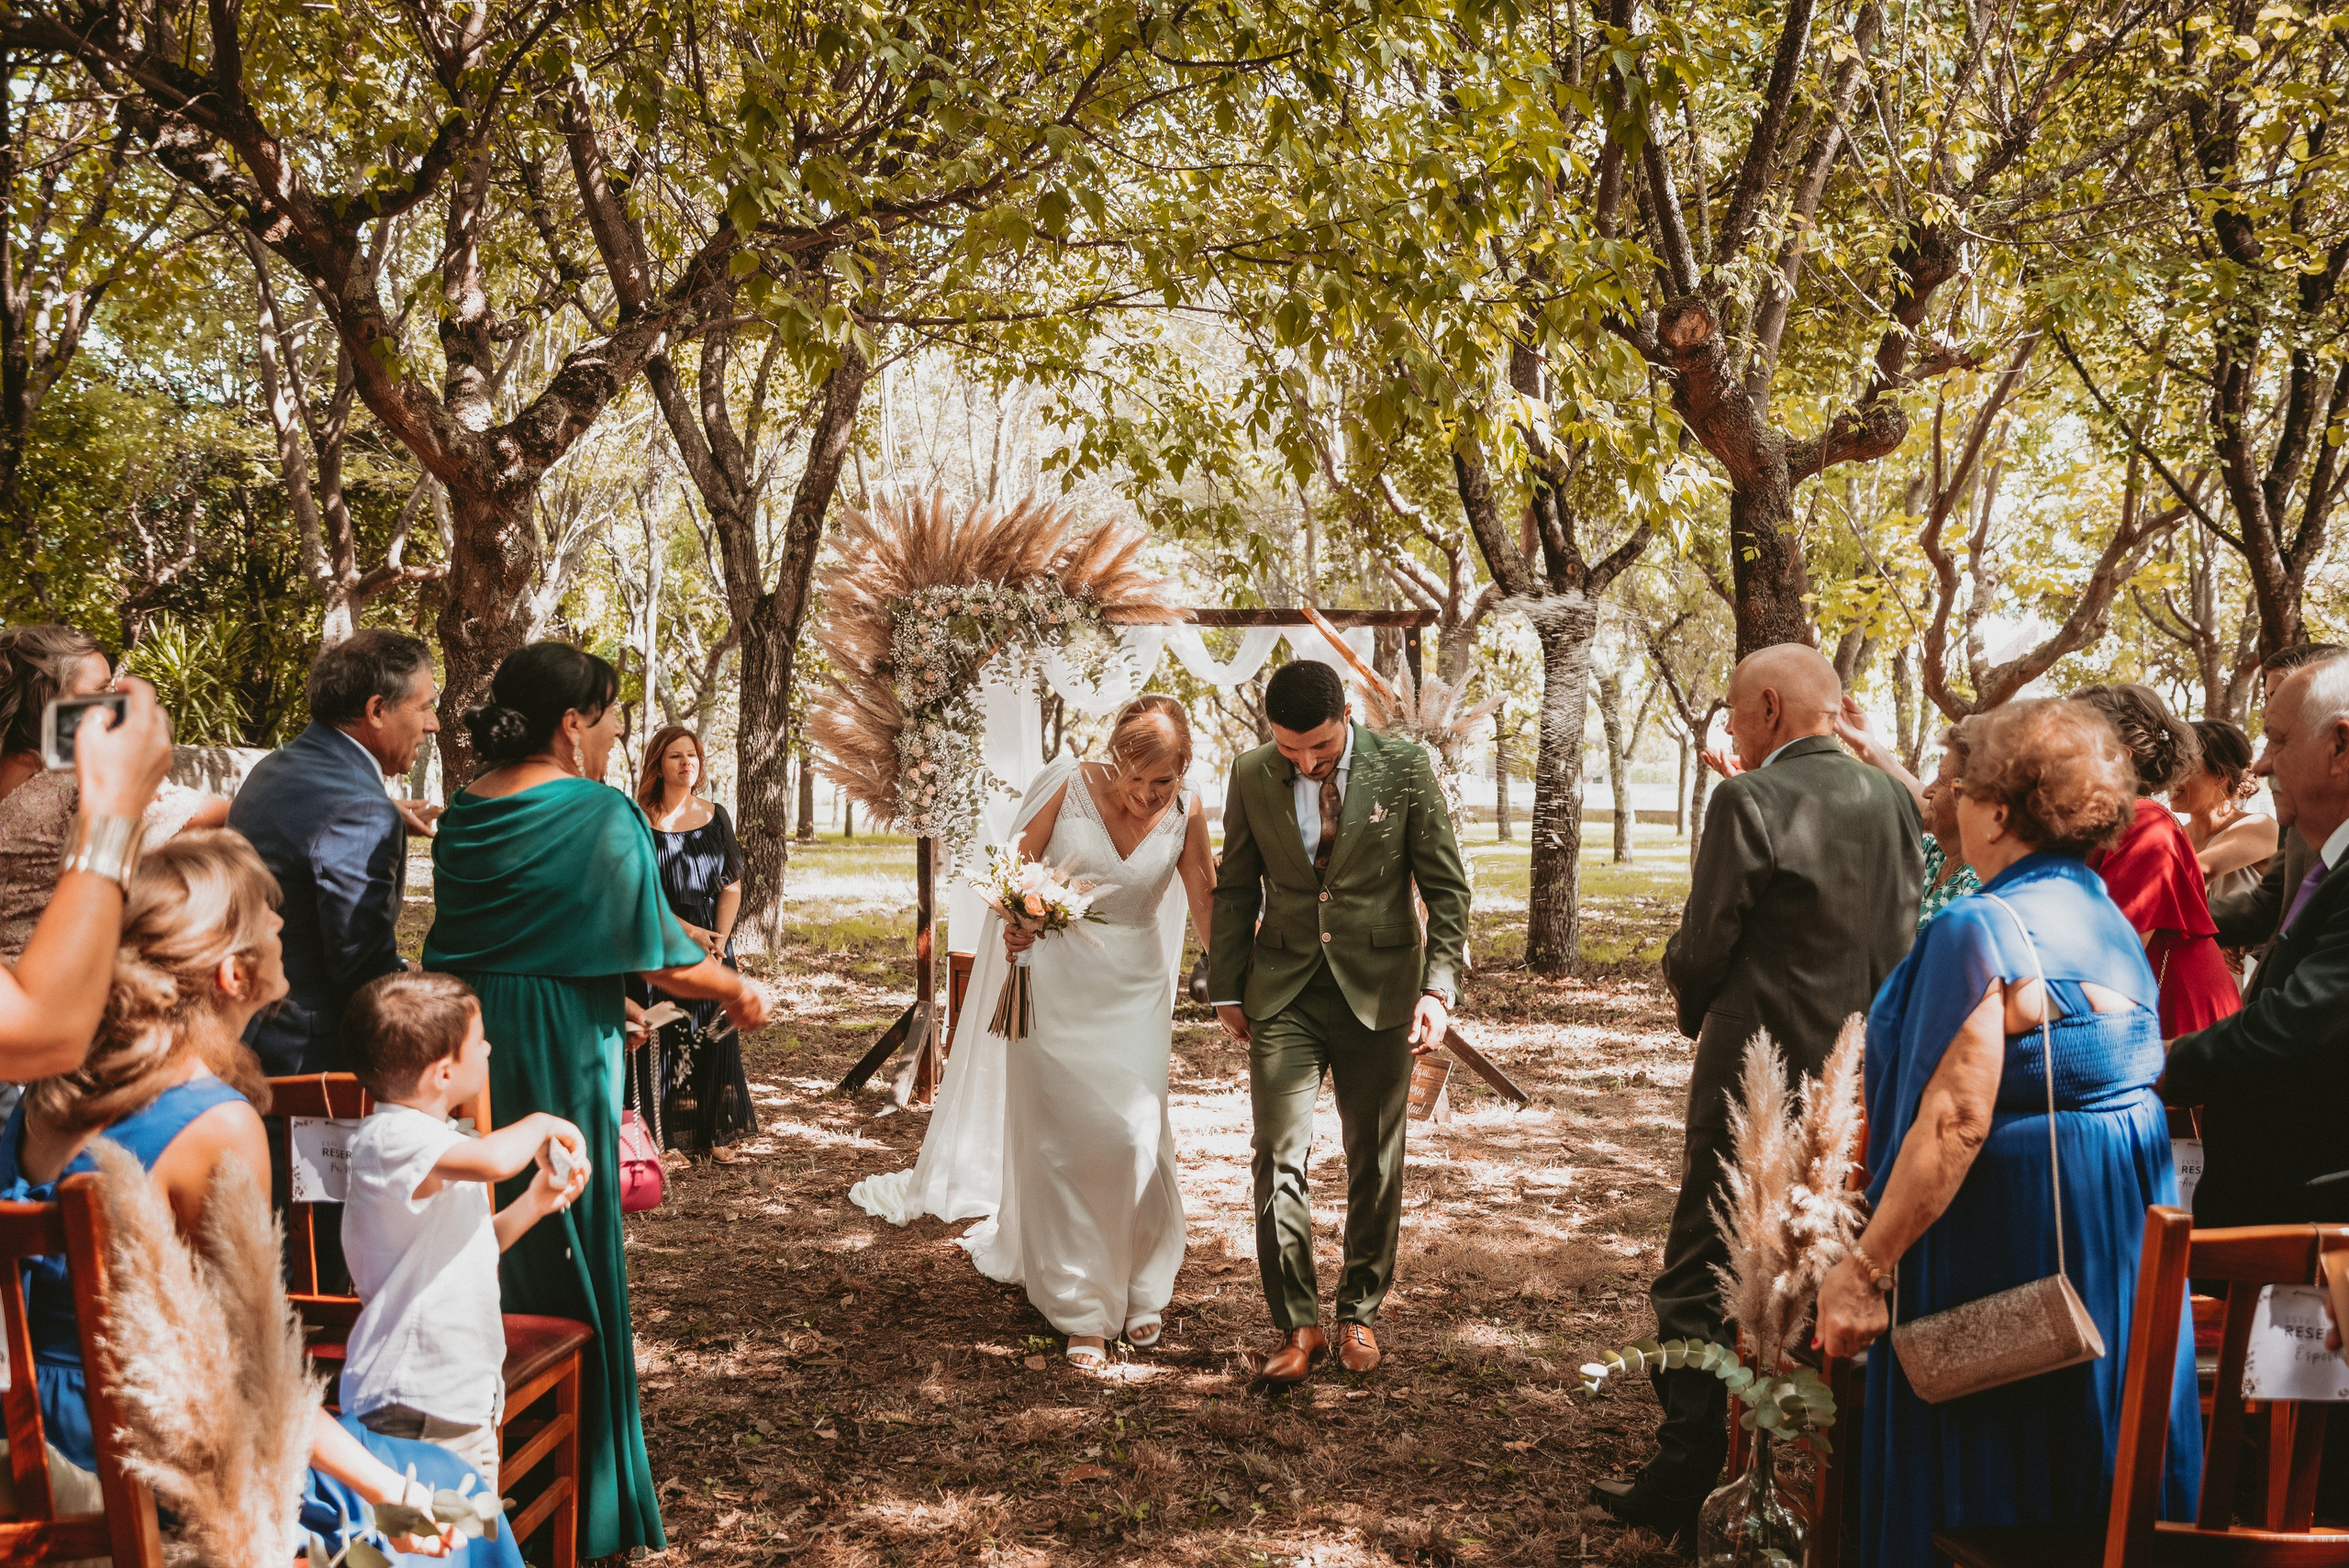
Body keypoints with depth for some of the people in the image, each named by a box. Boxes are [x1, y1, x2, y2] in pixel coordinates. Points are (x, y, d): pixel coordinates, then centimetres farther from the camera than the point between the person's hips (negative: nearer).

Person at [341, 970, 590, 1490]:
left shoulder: (437, 1135, 15)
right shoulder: (390, 1137, -19)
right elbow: (491, 1160, -38)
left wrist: (536, 1201, 8)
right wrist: (541, 1126, -17)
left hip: (470, 1392, 10)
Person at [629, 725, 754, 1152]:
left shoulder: (716, 817, 8)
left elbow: (732, 885, 6)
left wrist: (719, 942, -7)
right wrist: (688, 931, -15)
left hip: (714, 945, 3)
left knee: (713, 1038, 4)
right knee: (660, 1040, -3)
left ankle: (712, 1133, 13)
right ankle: (659, 1135, 5)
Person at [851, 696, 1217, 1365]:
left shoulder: (1186, 812, -5)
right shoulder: (1068, 787, -10)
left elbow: (1207, 906, 5)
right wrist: (1016, 921, -20)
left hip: (1133, 994, 1)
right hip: (1055, 984, 0)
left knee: (1135, 1137, -5)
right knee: (1061, 1140, 2)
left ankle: (1140, 1289, 20)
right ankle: (1082, 1309, 14)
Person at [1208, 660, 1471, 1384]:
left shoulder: (1403, 768, -8)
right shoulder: (1251, 775, -2)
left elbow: (1446, 888, -3)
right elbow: (1236, 890, 9)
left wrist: (1439, 987, -11)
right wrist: (1227, 988, 9)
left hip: (1378, 989, -1)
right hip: (1283, 992, 1)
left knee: (1374, 1162, 10)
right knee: (1278, 1157, -5)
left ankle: (1359, 1313, 27)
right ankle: (1297, 1323, 9)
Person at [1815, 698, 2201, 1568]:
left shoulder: (1981, 928, -20)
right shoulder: (2111, 919, 8)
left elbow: (1955, 1122, -25)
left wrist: (1867, 1267, -22)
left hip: (2003, 1238, -9)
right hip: (2123, 1232, 9)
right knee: (2093, 1480, 19)